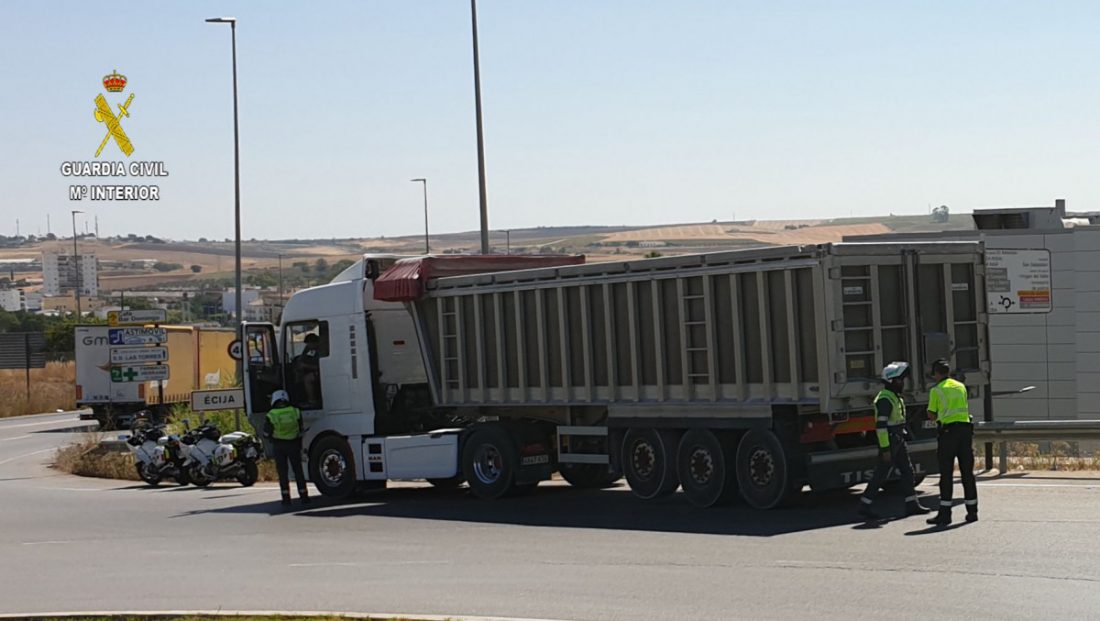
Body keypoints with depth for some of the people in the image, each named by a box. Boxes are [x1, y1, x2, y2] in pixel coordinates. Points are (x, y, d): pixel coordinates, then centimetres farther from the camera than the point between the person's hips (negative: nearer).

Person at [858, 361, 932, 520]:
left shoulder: (895, 396, 14)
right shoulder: (884, 398, -18)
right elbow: (880, 425, -23)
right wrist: (885, 449, -25)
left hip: (898, 441, 10)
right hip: (889, 441, -10)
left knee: (907, 471, 9)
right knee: (880, 474, -6)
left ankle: (912, 504, 12)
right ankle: (864, 506, 0)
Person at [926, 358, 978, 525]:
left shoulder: (936, 390, -4)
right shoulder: (961, 386, 12)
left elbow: (931, 416, -2)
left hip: (948, 431, -5)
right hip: (965, 429, 5)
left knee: (946, 474, -2)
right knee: (967, 472, 10)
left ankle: (945, 513, -3)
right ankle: (972, 511, 13)